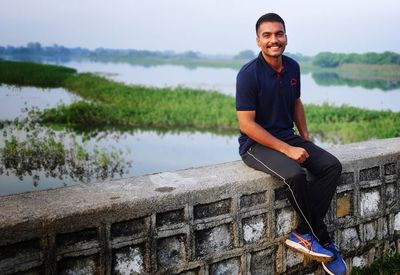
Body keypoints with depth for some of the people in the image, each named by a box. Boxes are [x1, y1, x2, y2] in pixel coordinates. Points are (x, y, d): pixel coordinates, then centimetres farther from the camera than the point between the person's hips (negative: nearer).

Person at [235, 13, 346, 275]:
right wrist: (287, 149, -22)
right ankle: (322, 239, -8)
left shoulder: (293, 67, 4)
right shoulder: (249, 74, -17)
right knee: (294, 174, -32)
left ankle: (303, 234, -9)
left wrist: (306, 139, 10)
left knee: (332, 166, -12)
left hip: (288, 136, 7)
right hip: (256, 143, -7)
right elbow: (247, 124, -20)